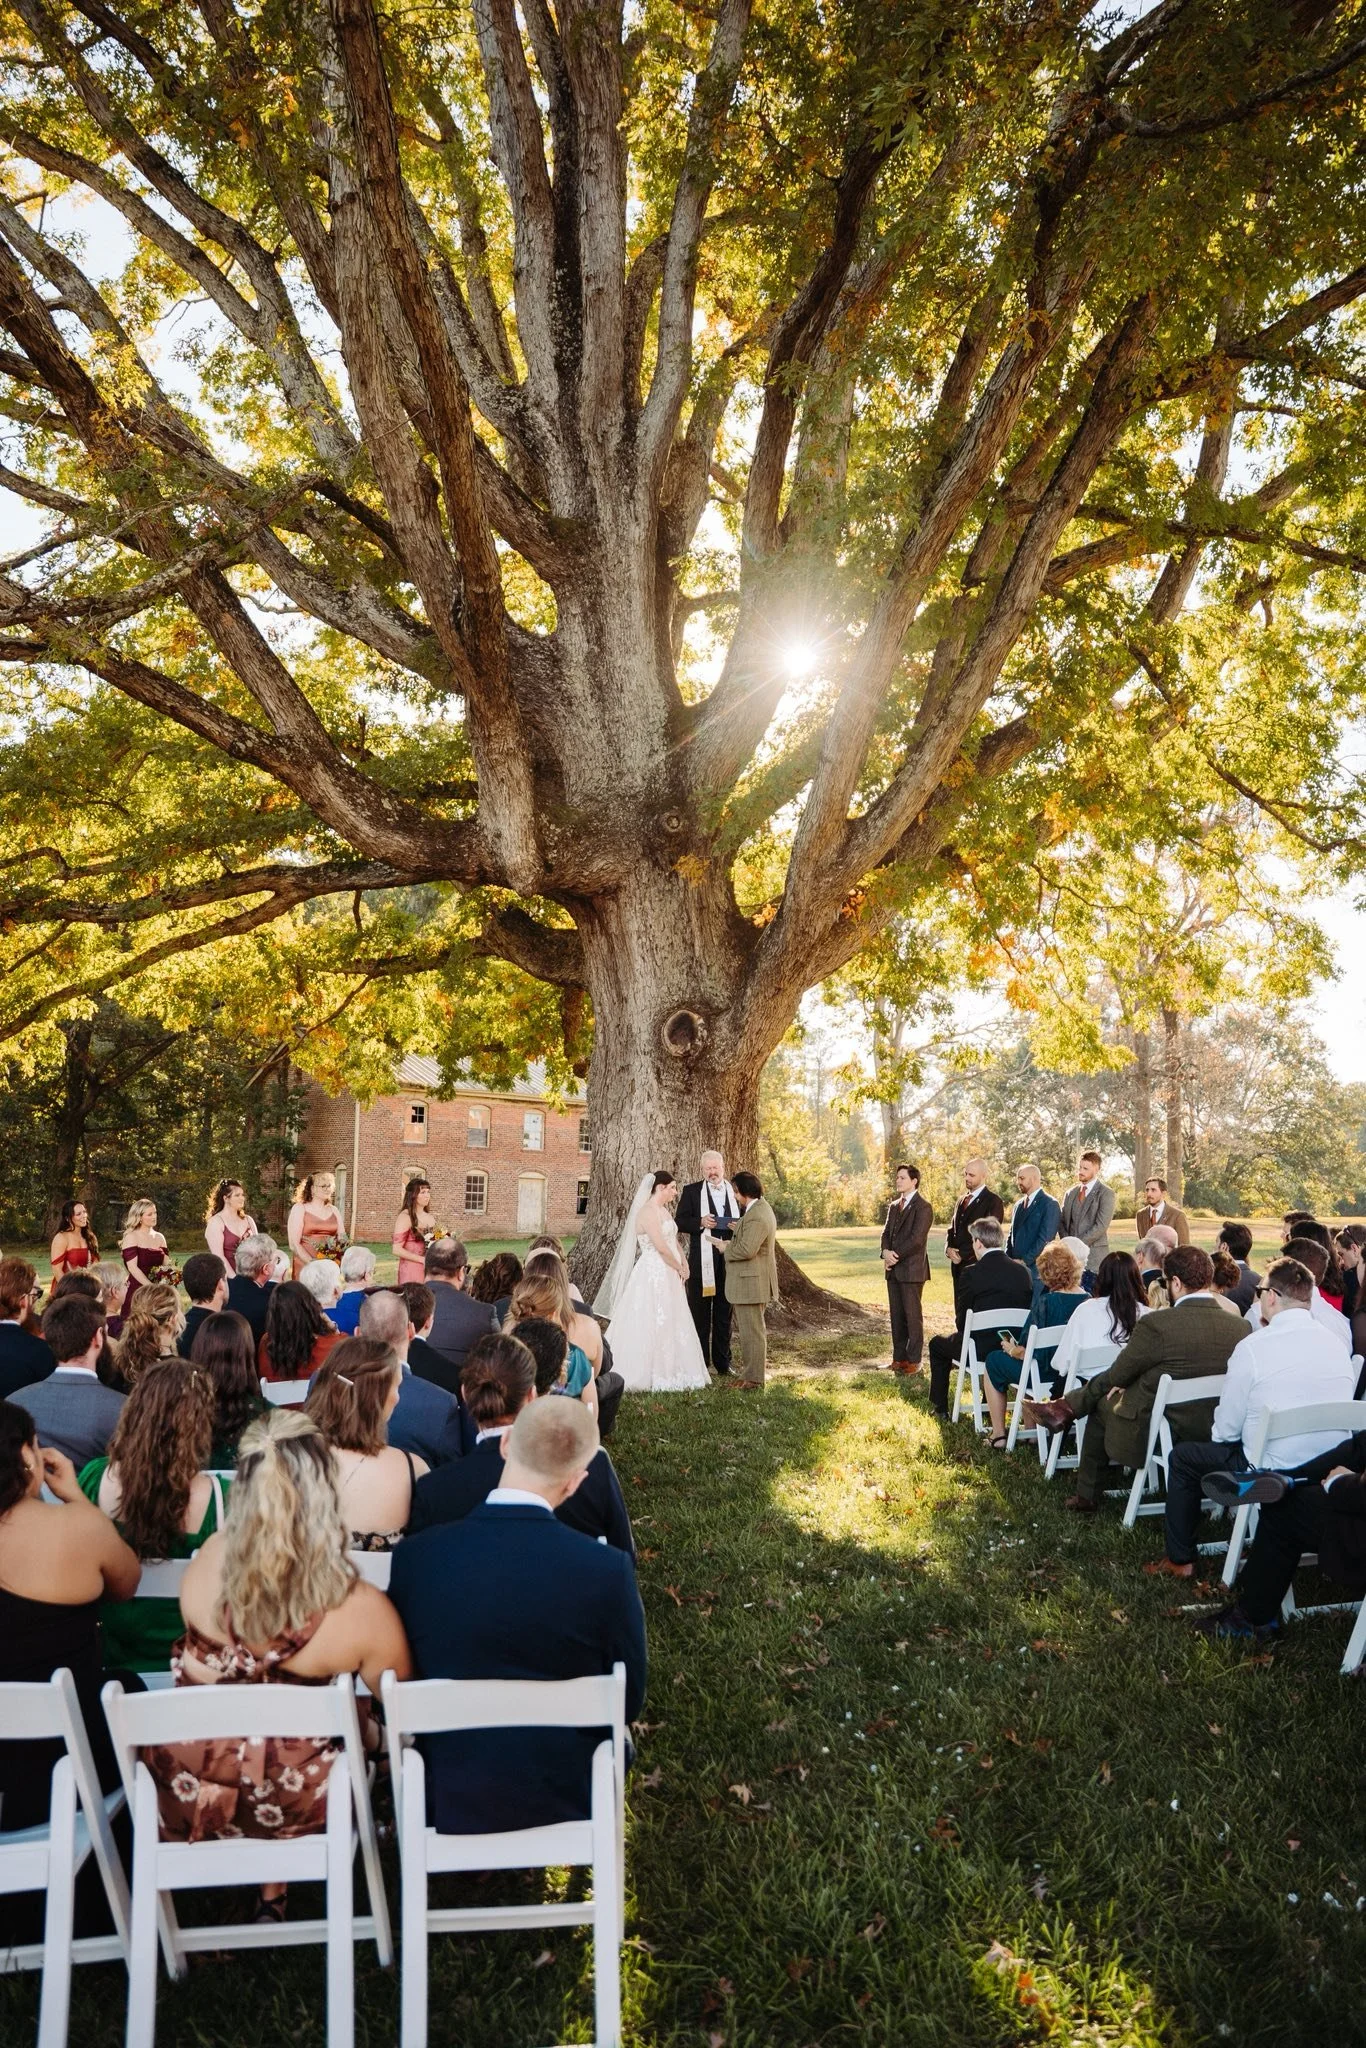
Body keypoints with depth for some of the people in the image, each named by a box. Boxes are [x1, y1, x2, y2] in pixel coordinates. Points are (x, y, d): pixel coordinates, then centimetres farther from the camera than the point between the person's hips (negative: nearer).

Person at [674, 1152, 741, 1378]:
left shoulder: (735, 1191, 7)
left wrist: (738, 1227, -10)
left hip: (728, 1260, 2)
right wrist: (700, 1222, -18)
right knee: (700, 1314, 5)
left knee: (724, 1314, 10)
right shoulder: (691, 1191, 1)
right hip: (701, 1260, -2)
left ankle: (722, 1363, 19)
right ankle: (699, 1364, 12)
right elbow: (679, 1222, -2)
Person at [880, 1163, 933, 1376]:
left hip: (912, 1269, -7)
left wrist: (896, 1255, -14)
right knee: (896, 1315, 10)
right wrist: (886, 1252, -7)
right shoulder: (894, 1206, 17)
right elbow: (886, 1233, 13)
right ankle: (899, 1357, 17)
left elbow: (916, 1238, -16)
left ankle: (914, 1360, 4)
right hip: (894, 1269, 8)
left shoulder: (923, 1207, -9)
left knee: (912, 1315, -2)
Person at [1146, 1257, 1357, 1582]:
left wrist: (1219, 1434, 14)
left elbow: (1226, 1429, -8)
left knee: (1182, 1457, 15)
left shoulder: (1252, 1348, -16)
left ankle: (1180, 1561, 23)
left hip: (1274, 1471, -6)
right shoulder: (1336, 1344, -1)